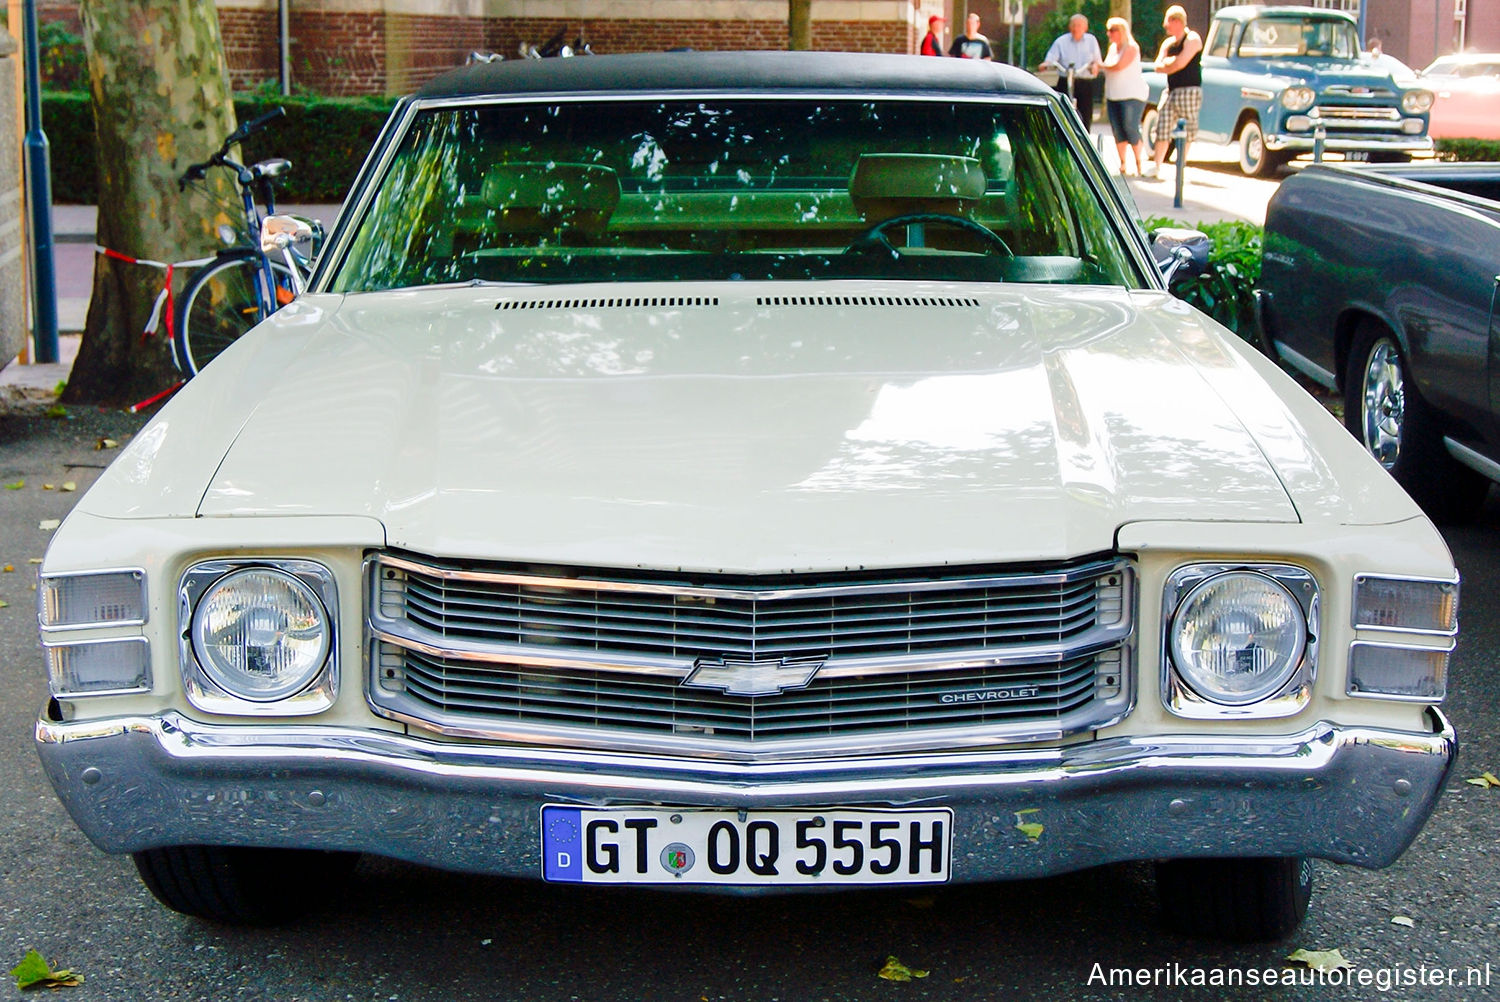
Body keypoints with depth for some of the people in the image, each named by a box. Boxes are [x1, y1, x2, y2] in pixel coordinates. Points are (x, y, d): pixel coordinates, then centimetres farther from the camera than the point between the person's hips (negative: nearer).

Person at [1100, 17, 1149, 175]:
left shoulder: (1131, 47, -8)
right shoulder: (1112, 48, 15)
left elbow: (1119, 66, -20)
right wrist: (1105, 98, 16)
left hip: (1132, 96, -7)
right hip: (1113, 96, 7)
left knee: (1131, 129, -11)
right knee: (1117, 131, 3)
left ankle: (1140, 163, -1)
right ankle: (1122, 164, 9)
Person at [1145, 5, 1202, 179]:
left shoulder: (1192, 40, -7)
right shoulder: (1168, 43, 15)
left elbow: (1180, 63, -18)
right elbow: (1158, 67, 9)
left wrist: (1167, 62, 0)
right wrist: (1173, 63, -7)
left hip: (1189, 91, -7)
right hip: (1171, 91, 7)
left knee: (1187, 128, -1)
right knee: (1162, 127, 0)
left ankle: (1182, 164, 7)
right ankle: (1156, 165, -1)